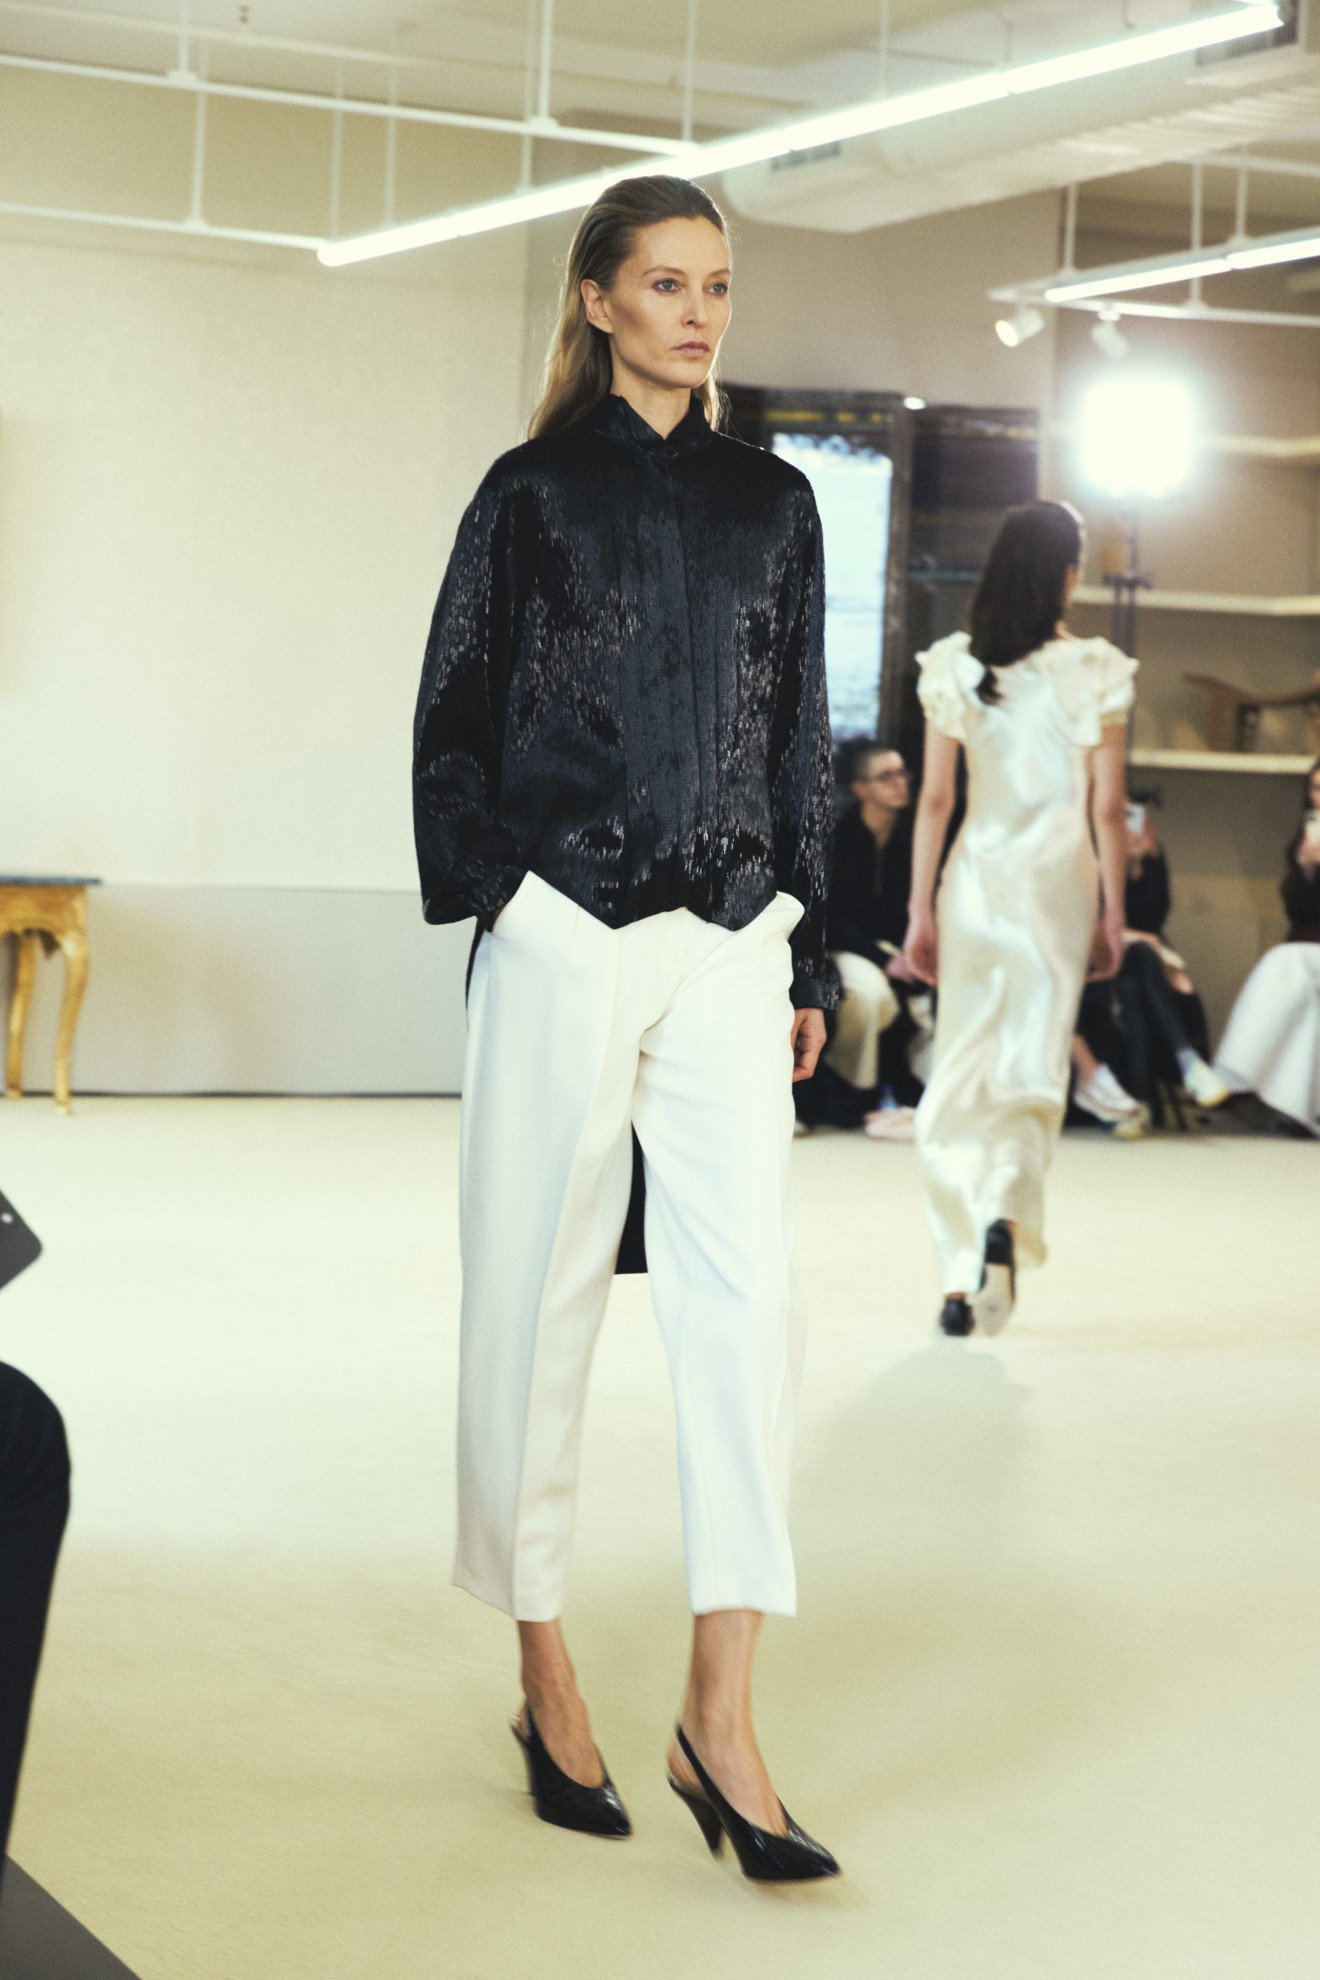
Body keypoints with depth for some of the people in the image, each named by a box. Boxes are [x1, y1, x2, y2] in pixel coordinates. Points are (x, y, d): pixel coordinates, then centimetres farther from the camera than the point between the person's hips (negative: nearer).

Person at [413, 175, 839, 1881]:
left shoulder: (773, 502, 13)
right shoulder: (534, 494, 4)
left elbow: (798, 738, 15)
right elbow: (456, 718, 3)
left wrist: (808, 957, 13)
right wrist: (489, 899, -7)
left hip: (730, 944, 3)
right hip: (564, 939, -2)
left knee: (747, 1291, -8)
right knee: (539, 1292, 3)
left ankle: (720, 1720, -7)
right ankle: (547, 1684, 16)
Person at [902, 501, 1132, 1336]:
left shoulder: (954, 669, 1)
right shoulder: (1097, 673, -4)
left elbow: (935, 799, 1)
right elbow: (1107, 808, -3)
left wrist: (921, 909, 6)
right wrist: (1113, 913, 6)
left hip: (976, 877, 2)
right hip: (1057, 879, -1)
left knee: (961, 1073, 7)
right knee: (1034, 1064, 6)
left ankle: (959, 1281, 5)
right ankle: (1006, 1213, -22)